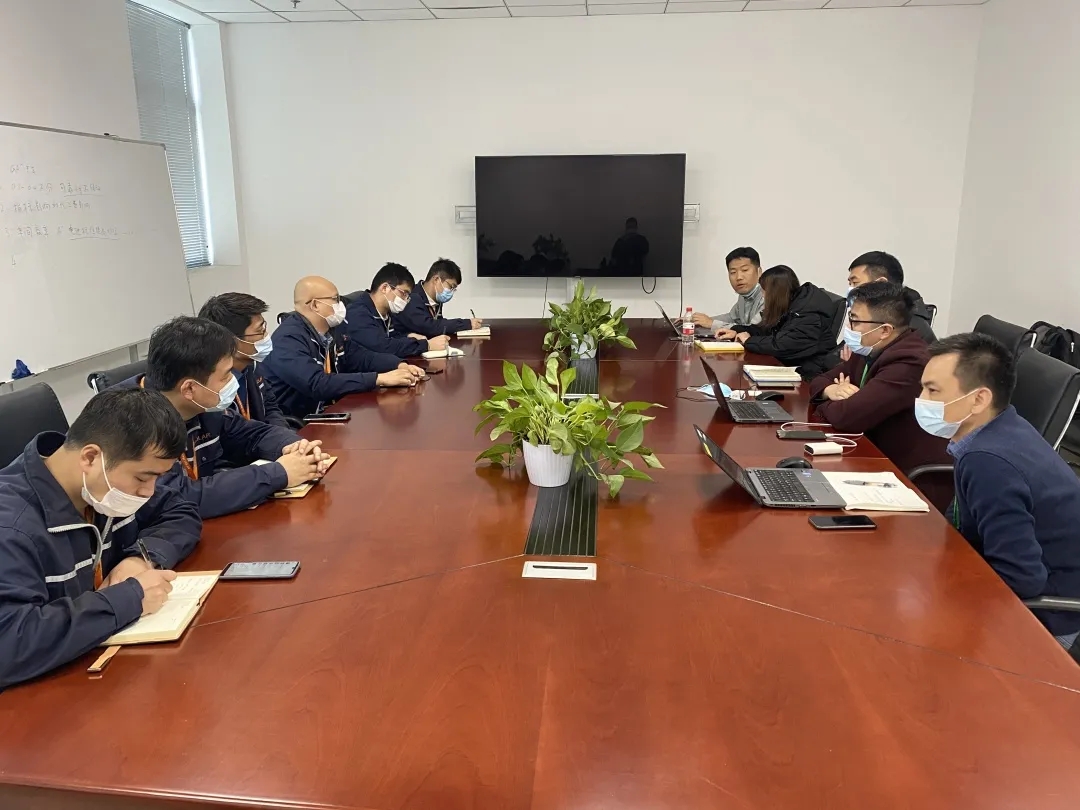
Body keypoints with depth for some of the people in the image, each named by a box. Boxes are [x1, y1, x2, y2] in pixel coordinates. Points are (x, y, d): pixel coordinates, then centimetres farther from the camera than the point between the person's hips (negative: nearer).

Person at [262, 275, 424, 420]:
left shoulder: (332, 329, 6)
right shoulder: (288, 339, -21)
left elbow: (361, 357, 12)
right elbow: (317, 384, -31)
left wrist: (399, 366, -7)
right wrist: (379, 379, -31)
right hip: (296, 424, -8)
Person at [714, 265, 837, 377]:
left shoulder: (808, 317, -21)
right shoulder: (791, 306, 8)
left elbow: (781, 346, -29)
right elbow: (767, 329, 18)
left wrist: (749, 341, -14)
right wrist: (737, 331, 5)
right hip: (790, 367, 9)